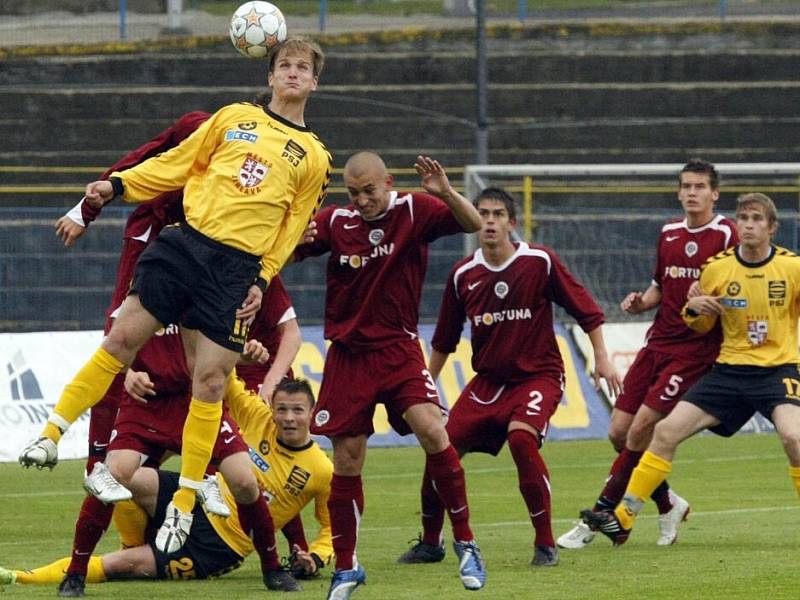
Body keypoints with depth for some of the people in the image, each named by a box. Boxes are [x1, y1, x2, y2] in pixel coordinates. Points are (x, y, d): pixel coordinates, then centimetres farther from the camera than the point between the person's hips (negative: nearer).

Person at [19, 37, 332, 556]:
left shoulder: (314, 158, 11)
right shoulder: (235, 118, 14)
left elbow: (292, 228, 12)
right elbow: (178, 163, 15)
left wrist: (262, 280, 1)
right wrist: (119, 184, 3)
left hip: (238, 269, -1)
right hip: (187, 241, 1)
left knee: (210, 379, -5)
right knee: (123, 338, -7)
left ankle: (185, 503, 4)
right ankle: (53, 433, 4)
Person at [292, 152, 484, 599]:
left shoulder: (413, 211, -5)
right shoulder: (336, 221, 1)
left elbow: (474, 224, -15)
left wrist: (446, 193, -34)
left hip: (399, 349, -2)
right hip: (348, 355, 2)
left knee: (431, 430, -23)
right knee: (347, 459, 2)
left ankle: (466, 544, -10)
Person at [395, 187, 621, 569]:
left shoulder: (540, 262, -10)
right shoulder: (463, 275, 1)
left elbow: (585, 308, -3)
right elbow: (444, 340, 14)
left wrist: (602, 357, -7)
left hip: (538, 375, -5)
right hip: (488, 380, 5)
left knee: (521, 436, -31)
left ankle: (546, 544, -19)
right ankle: (430, 543, 17)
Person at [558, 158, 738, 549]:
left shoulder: (725, 235, -7)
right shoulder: (669, 233, 13)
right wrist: (641, 303, 4)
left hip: (695, 349, -7)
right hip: (658, 342, 7)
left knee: (640, 431, -13)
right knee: (618, 432, 2)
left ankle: (599, 516, -3)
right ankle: (668, 505, 20)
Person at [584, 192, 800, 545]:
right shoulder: (716, 268, 1)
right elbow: (702, 327, 14)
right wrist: (693, 309, -7)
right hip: (730, 368, 4)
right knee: (666, 431, -3)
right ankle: (623, 519, 6)